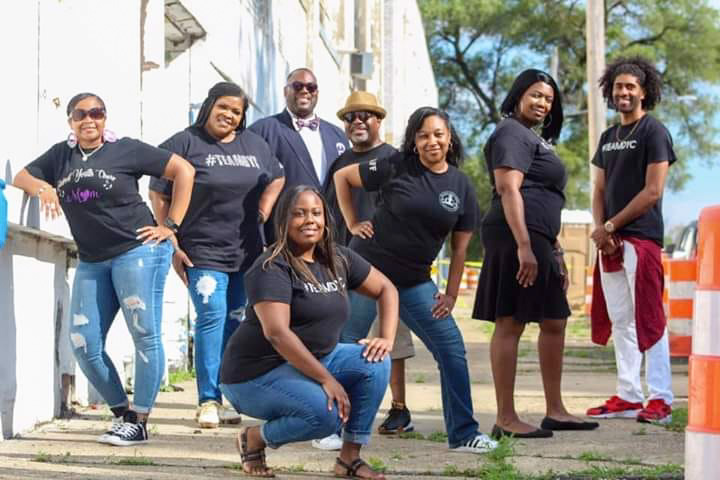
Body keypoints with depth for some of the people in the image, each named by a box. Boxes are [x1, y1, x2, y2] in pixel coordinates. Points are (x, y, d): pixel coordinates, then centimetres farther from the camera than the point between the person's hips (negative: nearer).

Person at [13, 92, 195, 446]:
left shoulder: (126, 150, -2)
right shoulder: (61, 155, 11)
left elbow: (184, 170, -2)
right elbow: (21, 177, 14)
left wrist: (171, 225, -6)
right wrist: (43, 187, -8)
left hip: (137, 252, -5)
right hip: (91, 262, 5)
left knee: (145, 335, -7)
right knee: (84, 345, 0)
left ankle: (138, 421, -1)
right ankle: (121, 413, 14)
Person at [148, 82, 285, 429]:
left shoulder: (254, 144, 12)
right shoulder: (184, 144, -3)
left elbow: (276, 179, 28)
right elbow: (159, 196, -3)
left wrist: (263, 211, 10)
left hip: (247, 253, 5)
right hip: (203, 253, -5)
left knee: (237, 322, 8)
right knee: (212, 318, -14)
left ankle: (232, 397, 18)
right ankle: (209, 401, -10)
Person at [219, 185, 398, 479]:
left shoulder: (339, 260, 5)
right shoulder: (272, 268, -18)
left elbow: (386, 289, 15)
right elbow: (276, 333, -27)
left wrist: (387, 338, -4)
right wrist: (327, 380, -28)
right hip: (259, 373, -7)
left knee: (375, 362, -14)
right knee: (325, 413, -31)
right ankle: (253, 438, -2)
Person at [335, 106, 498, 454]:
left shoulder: (461, 187, 3)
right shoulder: (396, 168, -8)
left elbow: (460, 246, 7)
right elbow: (342, 177, 2)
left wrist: (451, 294, 3)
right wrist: (352, 224, -3)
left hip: (414, 280, 4)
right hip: (368, 268, -4)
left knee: (452, 347, -2)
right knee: (346, 345, 0)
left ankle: (463, 434, 6)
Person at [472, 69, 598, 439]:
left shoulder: (535, 139, 26)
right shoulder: (512, 134, -6)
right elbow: (508, 189, -18)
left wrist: (554, 250, 26)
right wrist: (524, 246, -26)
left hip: (536, 240, 11)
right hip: (518, 236, -11)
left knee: (554, 323, 14)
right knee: (510, 323, -10)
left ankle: (555, 411, 22)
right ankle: (506, 419, -9)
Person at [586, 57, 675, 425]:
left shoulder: (654, 132, -4)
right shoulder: (609, 137, 18)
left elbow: (653, 191, -10)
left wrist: (611, 226, -10)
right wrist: (599, 229, -1)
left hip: (641, 238, -7)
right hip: (609, 241, 7)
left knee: (648, 319, -8)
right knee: (619, 321, 8)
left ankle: (660, 398, -6)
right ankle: (628, 397, 13)